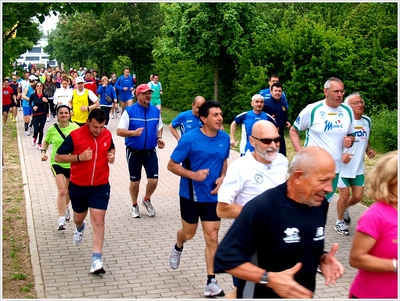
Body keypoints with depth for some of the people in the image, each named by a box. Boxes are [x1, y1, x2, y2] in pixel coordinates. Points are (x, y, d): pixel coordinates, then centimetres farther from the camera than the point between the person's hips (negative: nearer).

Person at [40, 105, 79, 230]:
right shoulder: (52, 129, -7)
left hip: (72, 163, 2)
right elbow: (46, 142, 10)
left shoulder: (75, 127, -8)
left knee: (68, 190, 20)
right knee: (61, 191, -14)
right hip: (57, 163, -2)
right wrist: (43, 152, -6)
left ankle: (66, 207, 52)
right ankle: (61, 221, -11)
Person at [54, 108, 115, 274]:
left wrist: (112, 155, -7)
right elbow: (58, 157, -11)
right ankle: (80, 228, 60)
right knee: (79, 217, 21)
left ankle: (96, 259, -11)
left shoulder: (107, 134, -5)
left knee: (98, 220, -11)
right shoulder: (75, 136, -16)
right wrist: (79, 157, -25)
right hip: (78, 186, 0)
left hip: (101, 186, 0)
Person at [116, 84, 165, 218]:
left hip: (150, 152, 3)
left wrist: (159, 138, -2)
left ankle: (147, 200, 28)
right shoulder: (129, 111, -9)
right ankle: (134, 205, 33)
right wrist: (134, 133, -28)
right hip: (134, 152, -2)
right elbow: (119, 131, -11)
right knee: (135, 182, 9)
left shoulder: (155, 111, 2)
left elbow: (159, 127, 18)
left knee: (154, 180, -3)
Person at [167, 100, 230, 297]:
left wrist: (222, 177, -6)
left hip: (212, 196, 3)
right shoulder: (190, 139, -19)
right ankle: (178, 248, 54)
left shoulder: (224, 138, -5)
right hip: (191, 195, -2)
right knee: (189, 233, 17)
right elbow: (171, 165, -13)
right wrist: (193, 175, -28)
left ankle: (211, 282, 5)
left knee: (212, 237, -1)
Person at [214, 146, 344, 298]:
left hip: (302, 295, 6)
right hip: (262, 295, -6)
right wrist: (269, 279, -31)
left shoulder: (320, 204, -5)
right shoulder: (262, 207, -26)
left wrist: (322, 259, -8)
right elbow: (226, 258, -24)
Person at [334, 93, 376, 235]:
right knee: (345, 195, -2)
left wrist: (368, 150, 2)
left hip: (358, 167, 6)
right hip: (342, 166, -6)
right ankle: (339, 222, 20)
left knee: (358, 196, 7)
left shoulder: (367, 121, 4)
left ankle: (344, 209, 38)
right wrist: (340, 155, -25)